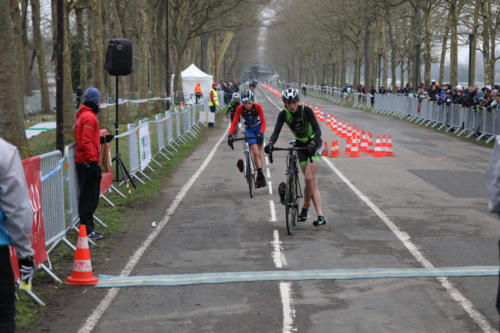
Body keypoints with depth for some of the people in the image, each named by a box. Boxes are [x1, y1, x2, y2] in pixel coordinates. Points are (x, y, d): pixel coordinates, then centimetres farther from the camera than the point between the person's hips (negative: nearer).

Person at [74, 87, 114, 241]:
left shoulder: (82, 115, 17)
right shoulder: (89, 117, -15)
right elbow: (87, 142, -21)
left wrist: (102, 139, 23)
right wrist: (93, 162, -22)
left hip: (83, 162, 10)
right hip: (88, 163, -10)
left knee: (91, 196, 15)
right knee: (89, 198, -6)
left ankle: (88, 228, 20)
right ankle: (87, 230, -3)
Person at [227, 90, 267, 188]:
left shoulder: (257, 107, -25)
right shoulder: (240, 108, -23)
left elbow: (263, 122, -25)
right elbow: (234, 123, -22)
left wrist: (261, 133, -40)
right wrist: (230, 135, -36)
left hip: (258, 127, 0)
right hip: (249, 129, 0)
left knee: (259, 149, 0)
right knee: (255, 152, -14)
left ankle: (259, 176, 4)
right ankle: (260, 174, -10)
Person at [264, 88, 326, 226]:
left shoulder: (306, 111, -22)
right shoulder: (283, 114, -12)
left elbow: (317, 130, -30)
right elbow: (276, 131, -21)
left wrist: (312, 144, -48)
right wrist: (270, 144, -42)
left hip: (314, 144, -4)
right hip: (301, 145, 4)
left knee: (309, 178, -17)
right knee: (311, 180, -1)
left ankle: (305, 208, 4)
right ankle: (320, 216, 0)